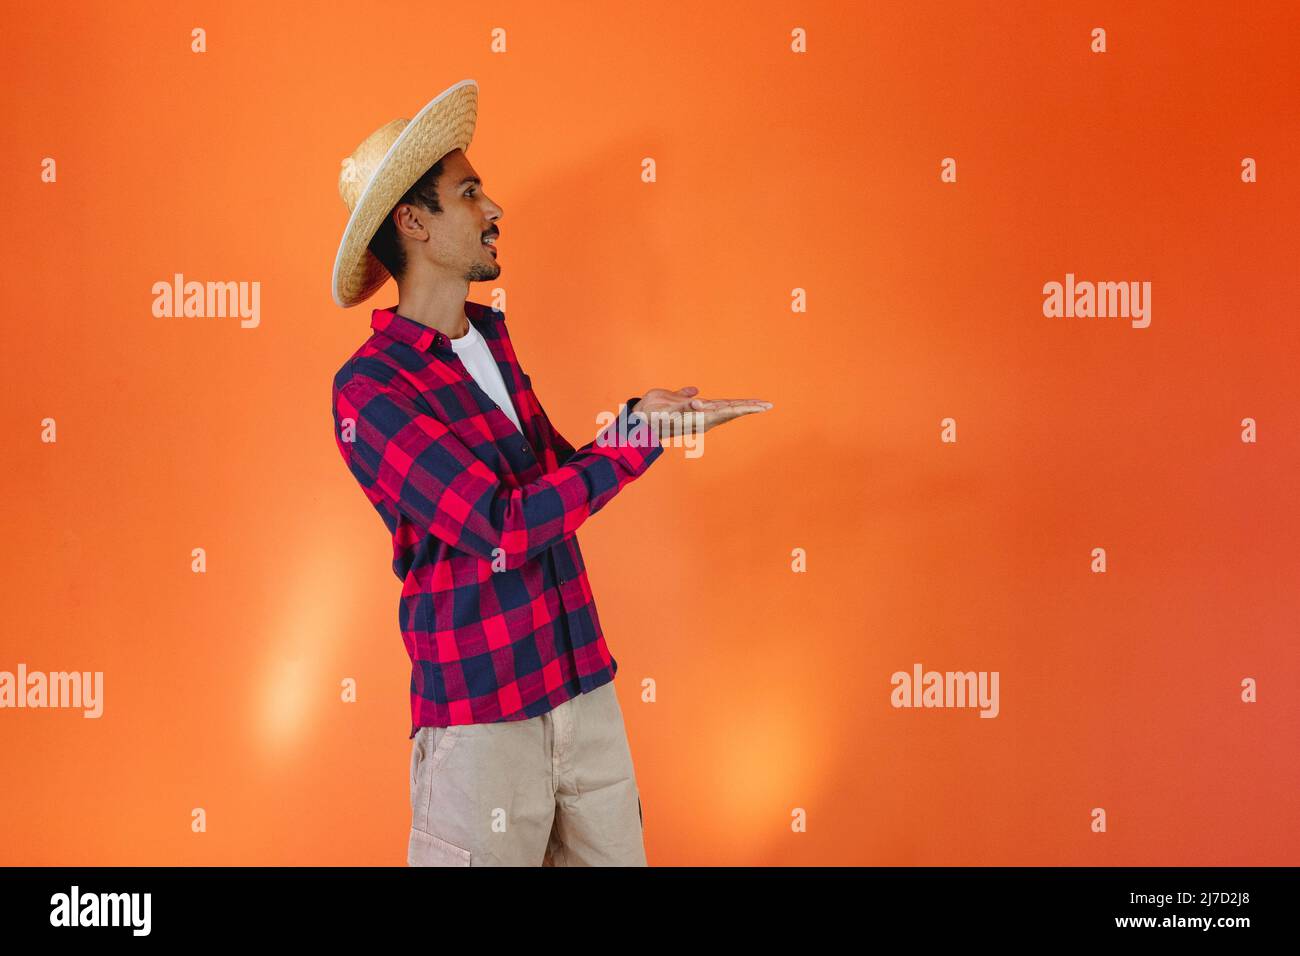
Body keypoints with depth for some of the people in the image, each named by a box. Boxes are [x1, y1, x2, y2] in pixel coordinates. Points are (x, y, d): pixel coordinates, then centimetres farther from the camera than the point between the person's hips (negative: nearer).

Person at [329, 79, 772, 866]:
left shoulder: (489, 337, 11)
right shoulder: (370, 388, -14)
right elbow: (503, 527, -20)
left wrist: (645, 417, 1)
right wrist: (638, 438, -15)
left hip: (584, 685, 7)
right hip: (480, 718, -7)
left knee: (616, 852, 10)